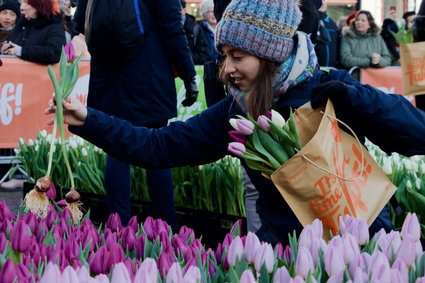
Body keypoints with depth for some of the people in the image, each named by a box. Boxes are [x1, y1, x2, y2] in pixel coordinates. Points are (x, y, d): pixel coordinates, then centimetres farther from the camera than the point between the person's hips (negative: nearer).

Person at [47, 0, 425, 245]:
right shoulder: (235, 110, 0)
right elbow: (156, 147, -2)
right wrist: (87, 121, -12)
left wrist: (349, 96, -28)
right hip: (283, 245, 3)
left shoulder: (331, 92, -11)